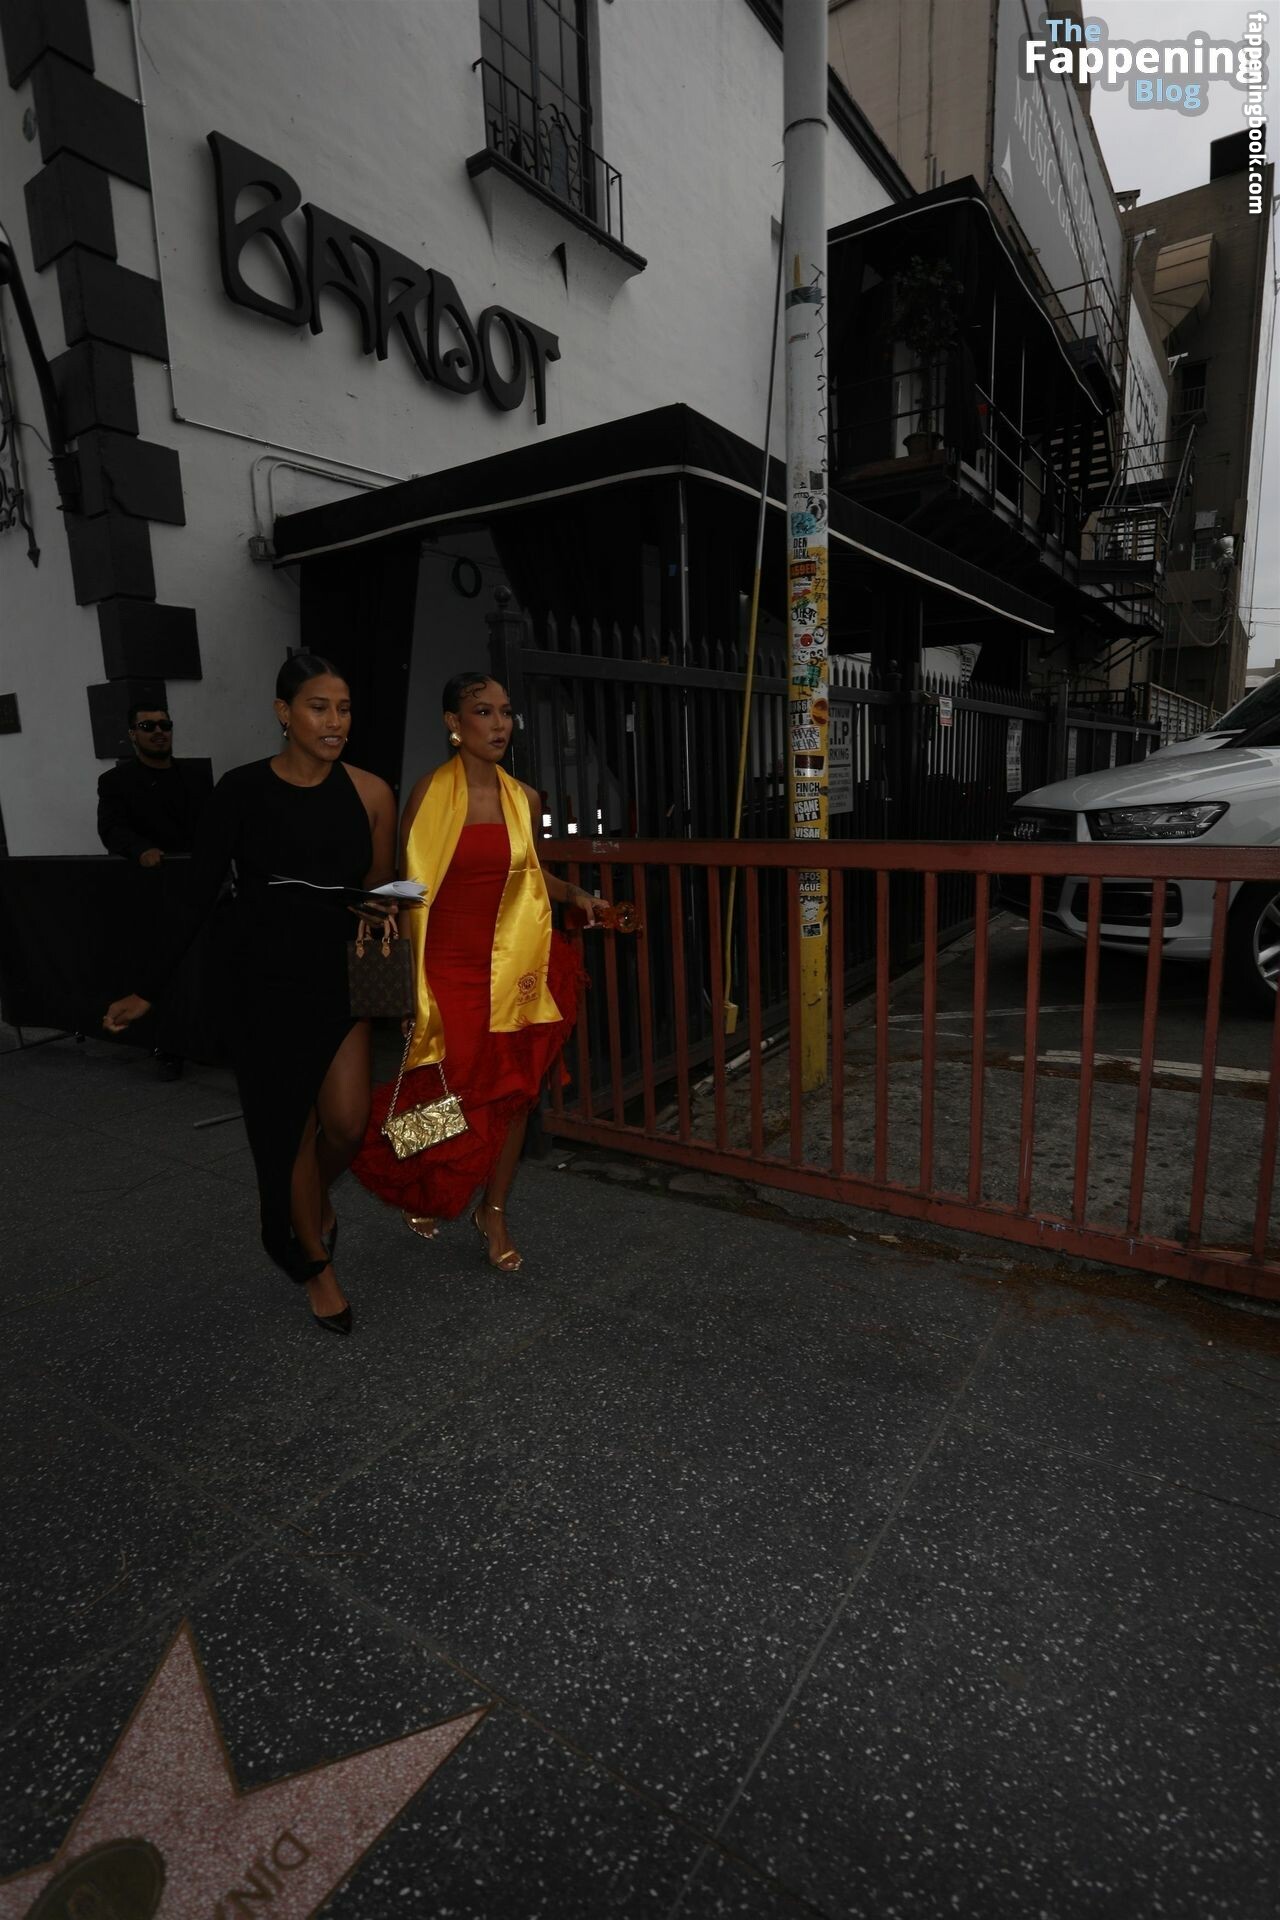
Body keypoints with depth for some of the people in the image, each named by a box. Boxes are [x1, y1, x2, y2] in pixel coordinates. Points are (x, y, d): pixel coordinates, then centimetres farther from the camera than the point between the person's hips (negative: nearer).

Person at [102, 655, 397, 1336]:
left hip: (337, 974, 2)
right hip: (260, 980, -1)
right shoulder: (242, 789, -8)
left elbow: (381, 893, 6)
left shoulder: (368, 792, -4)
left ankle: (318, 1197, 35)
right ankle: (315, 1262, 28)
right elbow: (200, 897, -4)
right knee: (289, 1125, 5)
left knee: (347, 1121, -3)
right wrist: (148, 990, -3)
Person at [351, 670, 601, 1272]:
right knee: (452, 1094, 1)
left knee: (515, 1090, 7)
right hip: (449, 967, -4)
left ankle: (494, 1211, 29)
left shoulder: (524, 798, 6)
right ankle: (421, 1191, 36)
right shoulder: (429, 792, -7)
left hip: (513, 966, 4)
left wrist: (576, 895, 4)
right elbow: (406, 885, -4)